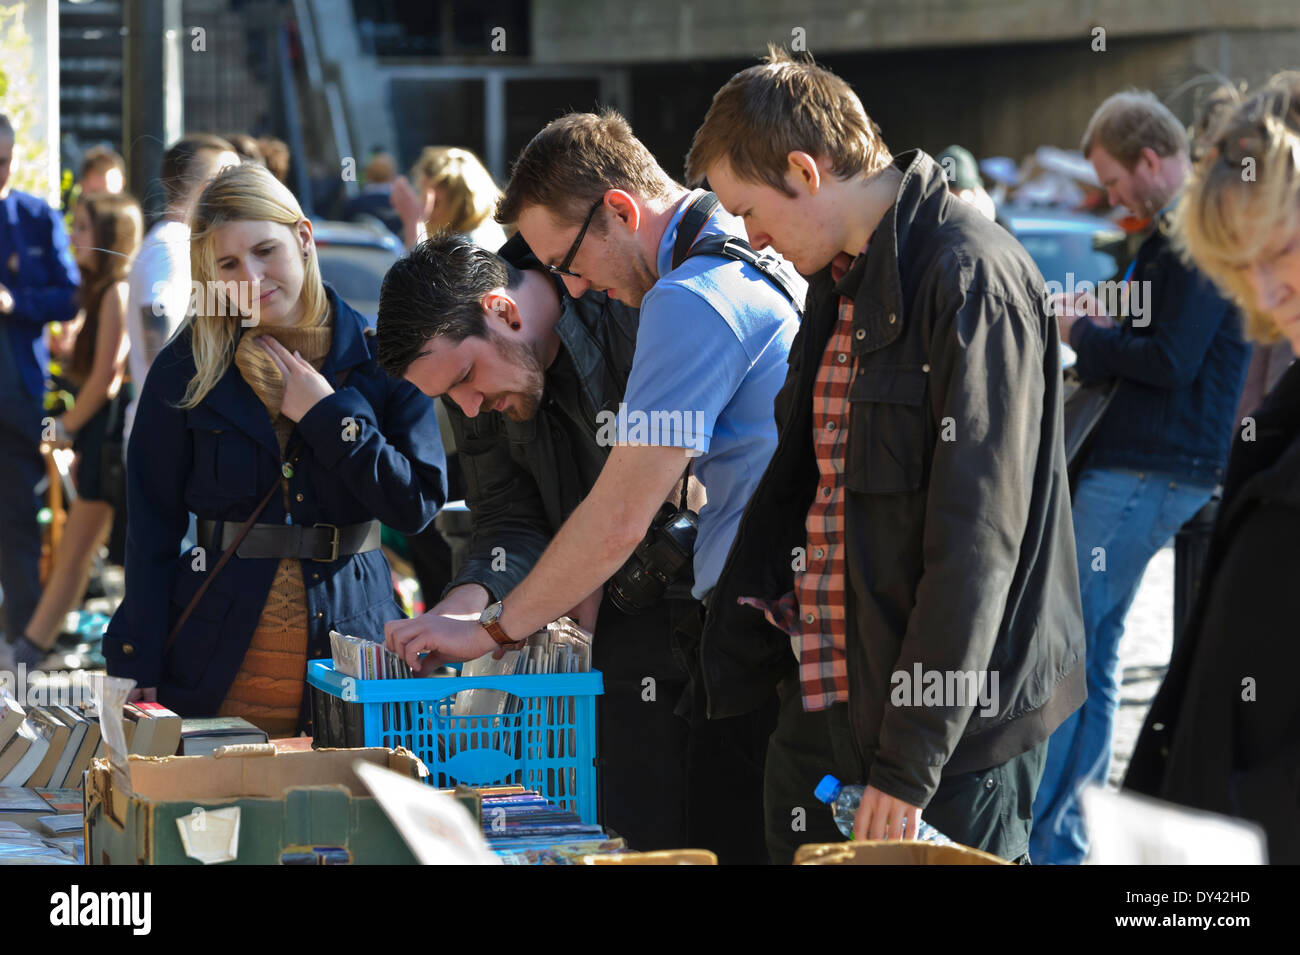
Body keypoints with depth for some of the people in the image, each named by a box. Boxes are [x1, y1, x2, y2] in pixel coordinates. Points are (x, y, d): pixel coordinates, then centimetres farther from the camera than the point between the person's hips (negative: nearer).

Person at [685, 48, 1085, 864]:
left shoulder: (971, 277, -15)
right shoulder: (842, 281, 15)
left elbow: (978, 538, -20)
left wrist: (910, 763, -20)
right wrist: (722, 657, 15)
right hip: (821, 711, 9)